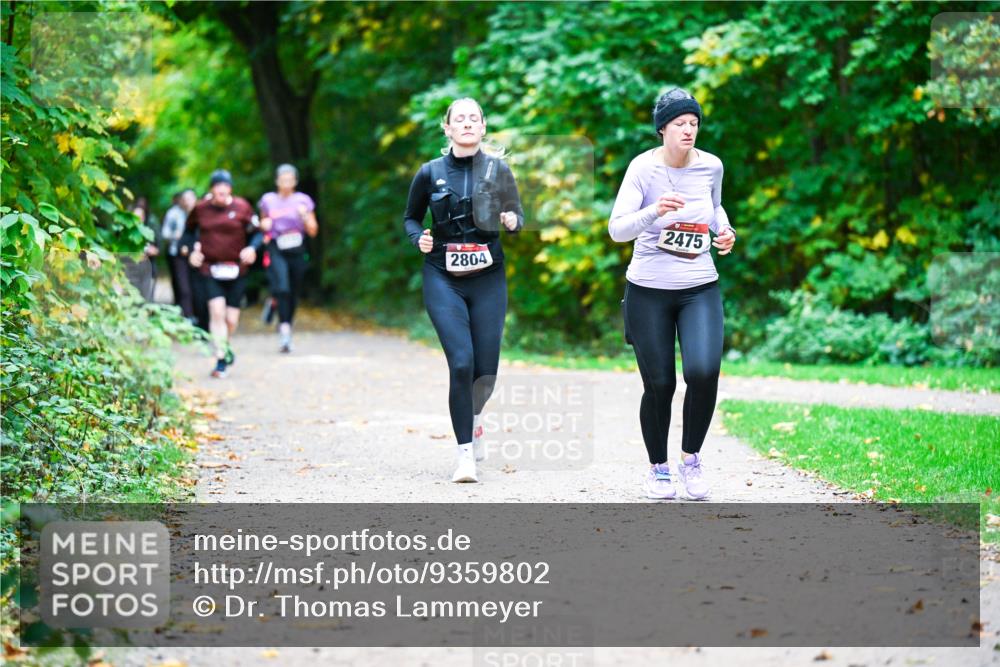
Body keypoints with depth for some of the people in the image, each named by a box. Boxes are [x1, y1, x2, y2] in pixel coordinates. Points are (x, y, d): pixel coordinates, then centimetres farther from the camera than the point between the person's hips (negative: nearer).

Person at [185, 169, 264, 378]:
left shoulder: (241, 207, -2)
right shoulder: (200, 208, 1)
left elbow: (257, 233, 4)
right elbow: (189, 231, 17)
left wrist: (252, 248, -16)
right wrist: (192, 250, 2)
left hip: (236, 269, 0)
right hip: (209, 269, 0)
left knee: (231, 318, 4)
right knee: (217, 311, -16)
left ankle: (225, 347, 36)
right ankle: (221, 360, -11)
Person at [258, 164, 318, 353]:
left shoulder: (303, 201, 6)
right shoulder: (268, 201, 7)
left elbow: (313, 231, 6)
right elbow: (263, 224, 21)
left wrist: (305, 217, -11)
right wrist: (264, 225, -2)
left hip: (296, 250, 2)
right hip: (276, 250, -2)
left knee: (294, 293, 6)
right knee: (282, 287, -22)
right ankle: (285, 330, -22)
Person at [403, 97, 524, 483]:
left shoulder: (497, 168, 1)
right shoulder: (431, 173, 1)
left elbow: (517, 215, 9)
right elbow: (410, 217, 14)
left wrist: (512, 220, -14)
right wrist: (419, 239, -7)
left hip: (488, 278, 1)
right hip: (443, 280, -1)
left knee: (486, 369, 0)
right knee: (461, 362, -15)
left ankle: (474, 416, 36)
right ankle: (465, 453, -6)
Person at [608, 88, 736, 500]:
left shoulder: (711, 166, 1)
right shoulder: (643, 168, -10)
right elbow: (617, 229, -19)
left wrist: (724, 229, 2)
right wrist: (655, 211, -35)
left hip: (700, 289, 2)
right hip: (649, 291, -2)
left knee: (704, 372, -18)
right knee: (658, 385, 1)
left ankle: (691, 458, 5)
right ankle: (657, 467, 24)